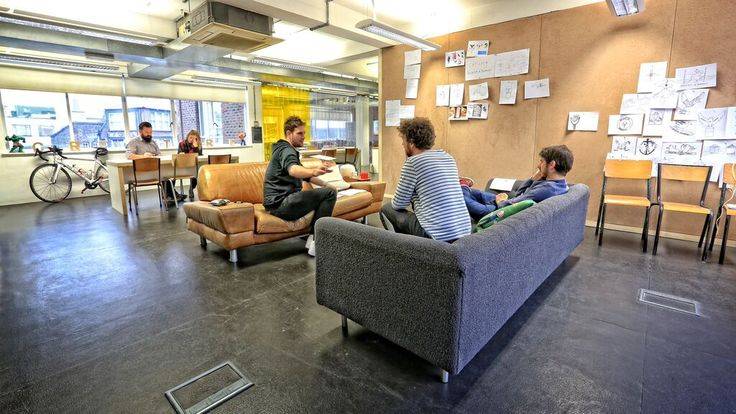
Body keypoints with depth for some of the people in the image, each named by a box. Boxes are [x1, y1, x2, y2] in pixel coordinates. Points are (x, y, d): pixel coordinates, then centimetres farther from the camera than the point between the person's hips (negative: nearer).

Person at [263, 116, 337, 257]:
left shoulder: (285, 150, 23)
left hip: (278, 202, 11)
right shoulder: (286, 150, -10)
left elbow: (303, 174, 28)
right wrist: (314, 171, -54)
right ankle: (316, 243, -16)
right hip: (280, 204, -11)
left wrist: (326, 185, 18)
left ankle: (312, 237, 12)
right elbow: (293, 170, -35)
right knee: (330, 193, -18)